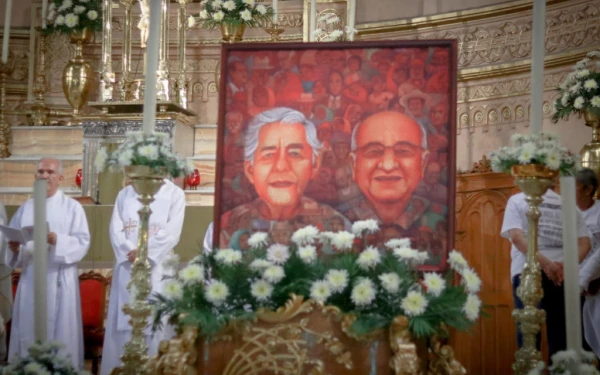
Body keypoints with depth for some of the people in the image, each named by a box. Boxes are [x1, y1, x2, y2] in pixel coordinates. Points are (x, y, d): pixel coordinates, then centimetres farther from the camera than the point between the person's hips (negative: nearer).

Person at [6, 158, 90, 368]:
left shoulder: (72, 207, 2)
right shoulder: (25, 208, 13)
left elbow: (83, 242, -7)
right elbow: (11, 240, 10)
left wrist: (57, 240, -22)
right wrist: (14, 247, -13)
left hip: (59, 281, -4)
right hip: (30, 279, 4)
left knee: (60, 333, -1)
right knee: (27, 333, 5)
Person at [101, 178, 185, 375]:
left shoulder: (175, 194, 2)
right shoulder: (125, 194, 12)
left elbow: (172, 232, -8)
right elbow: (115, 228, 4)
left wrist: (143, 253, -14)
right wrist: (130, 252, -13)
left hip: (157, 268, -3)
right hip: (127, 267, 3)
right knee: (123, 321, 4)